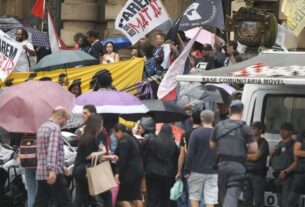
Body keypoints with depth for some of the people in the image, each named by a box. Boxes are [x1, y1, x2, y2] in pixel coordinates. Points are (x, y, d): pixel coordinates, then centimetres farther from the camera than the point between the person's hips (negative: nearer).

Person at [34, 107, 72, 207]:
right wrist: (52, 170, -33)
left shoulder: (42, 128, 19)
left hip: (41, 173, 9)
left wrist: (61, 166, 34)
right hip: (54, 175, -9)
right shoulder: (55, 128, -11)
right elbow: (53, 150, -24)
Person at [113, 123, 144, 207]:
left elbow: (122, 158, -21)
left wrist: (118, 172, -19)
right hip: (138, 169, 10)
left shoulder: (123, 140, -13)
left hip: (130, 171, -10)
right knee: (136, 195, 12)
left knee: (122, 197, -5)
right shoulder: (132, 139, 17)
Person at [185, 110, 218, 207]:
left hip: (197, 171, -2)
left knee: (194, 197, 11)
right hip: (213, 172, 2)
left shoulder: (196, 133, -5)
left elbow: (190, 154, -9)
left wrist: (187, 170, -1)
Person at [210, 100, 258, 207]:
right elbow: (254, 149, -8)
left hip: (222, 164, 4)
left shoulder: (219, 126, 7)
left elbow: (212, 145, 17)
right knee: (232, 194, -11)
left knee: (223, 194, 17)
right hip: (238, 166, -4)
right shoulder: (245, 128, -5)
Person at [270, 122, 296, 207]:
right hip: (278, 177, 9)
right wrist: (272, 154, 6)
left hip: (288, 177, -9)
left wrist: (285, 172, -23)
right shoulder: (279, 145, 20)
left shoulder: (293, 145, -6)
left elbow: (297, 162, -16)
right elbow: (271, 160, 27)